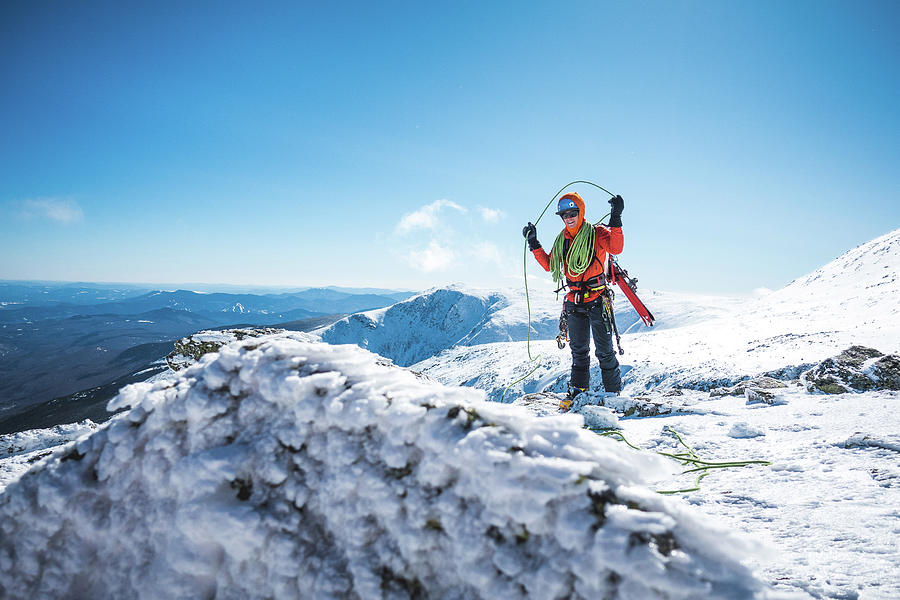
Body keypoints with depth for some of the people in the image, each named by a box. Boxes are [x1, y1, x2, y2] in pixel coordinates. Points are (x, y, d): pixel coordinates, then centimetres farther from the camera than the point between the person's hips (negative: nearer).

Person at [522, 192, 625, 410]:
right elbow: (549, 265, 16)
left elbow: (615, 248, -26)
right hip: (574, 301, 5)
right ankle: (578, 390, 26)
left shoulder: (597, 233, -7)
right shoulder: (562, 240, 10)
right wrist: (534, 244, 11)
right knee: (579, 349, 15)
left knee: (604, 350, 0)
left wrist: (616, 220, -33)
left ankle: (613, 391, 12)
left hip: (597, 299, -5)